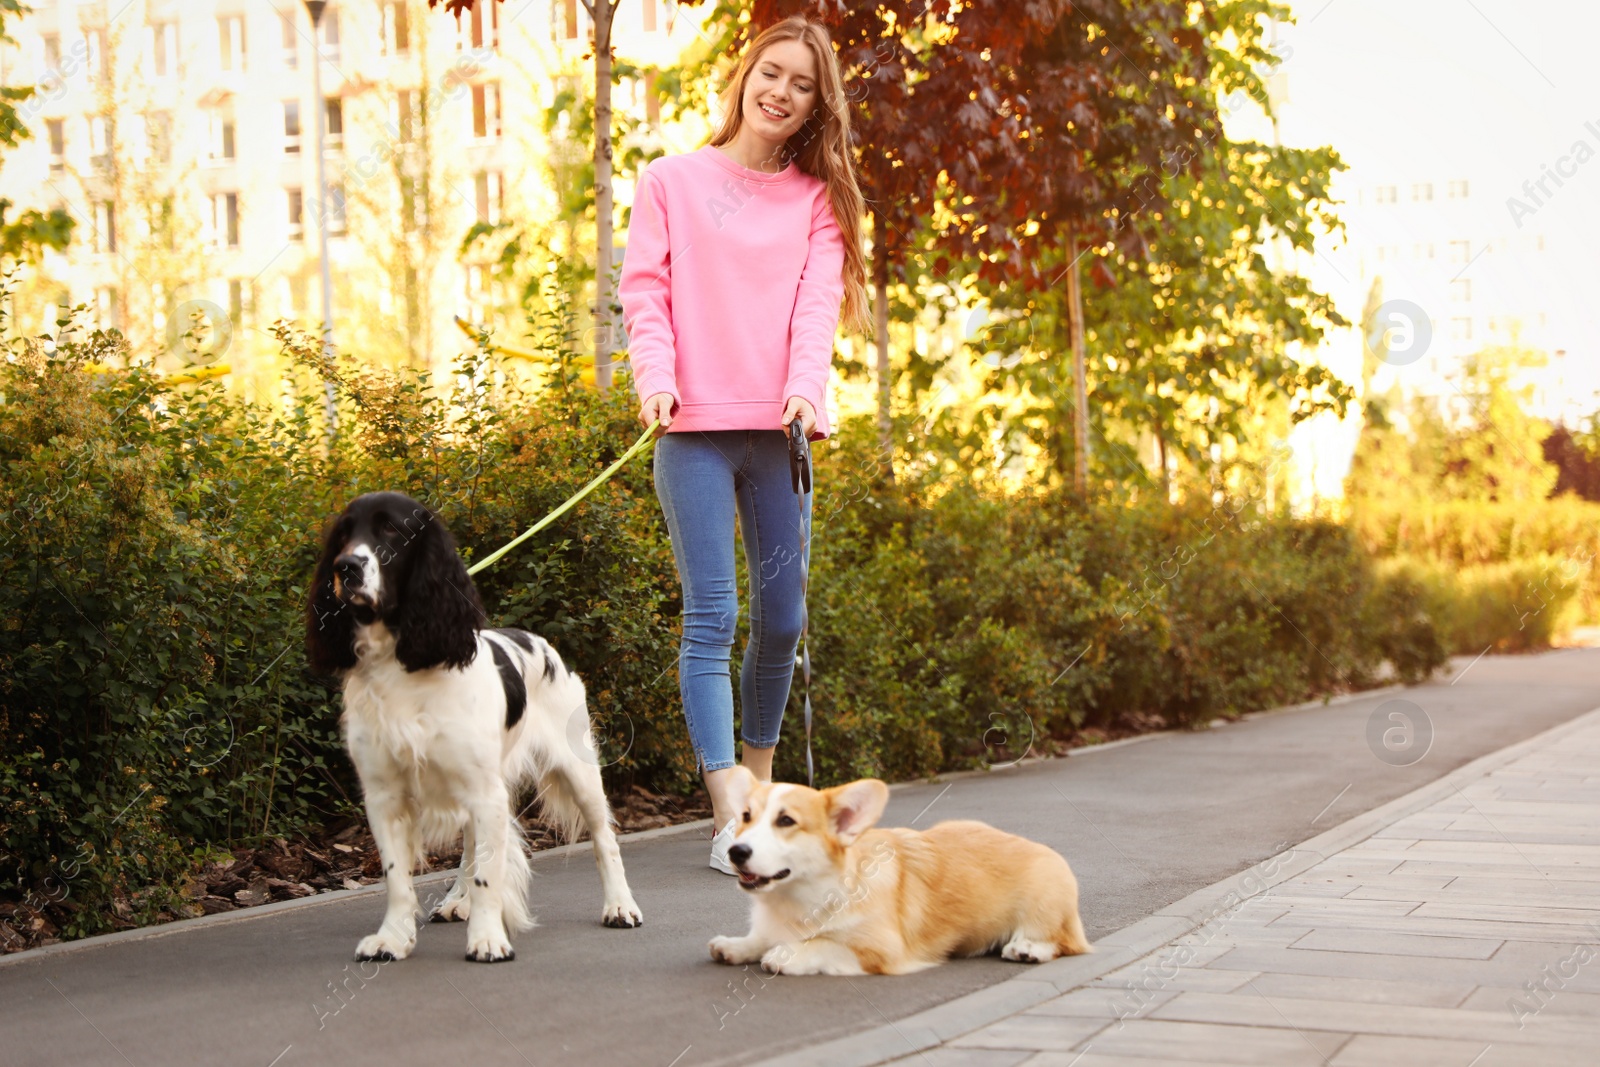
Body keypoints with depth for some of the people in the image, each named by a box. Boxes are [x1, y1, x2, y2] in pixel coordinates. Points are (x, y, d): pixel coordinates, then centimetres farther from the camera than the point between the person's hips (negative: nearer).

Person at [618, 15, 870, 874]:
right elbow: (645, 289, 1)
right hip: (695, 428, -3)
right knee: (712, 619, -7)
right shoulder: (672, 181, 8)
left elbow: (817, 302, 1)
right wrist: (655, 377, -16)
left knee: (782, 619, 7)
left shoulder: (816, 199, 13)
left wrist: (806, 389, -17)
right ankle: (730, 820, -9)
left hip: (778, 430, 3)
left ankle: (762, 788, 24)